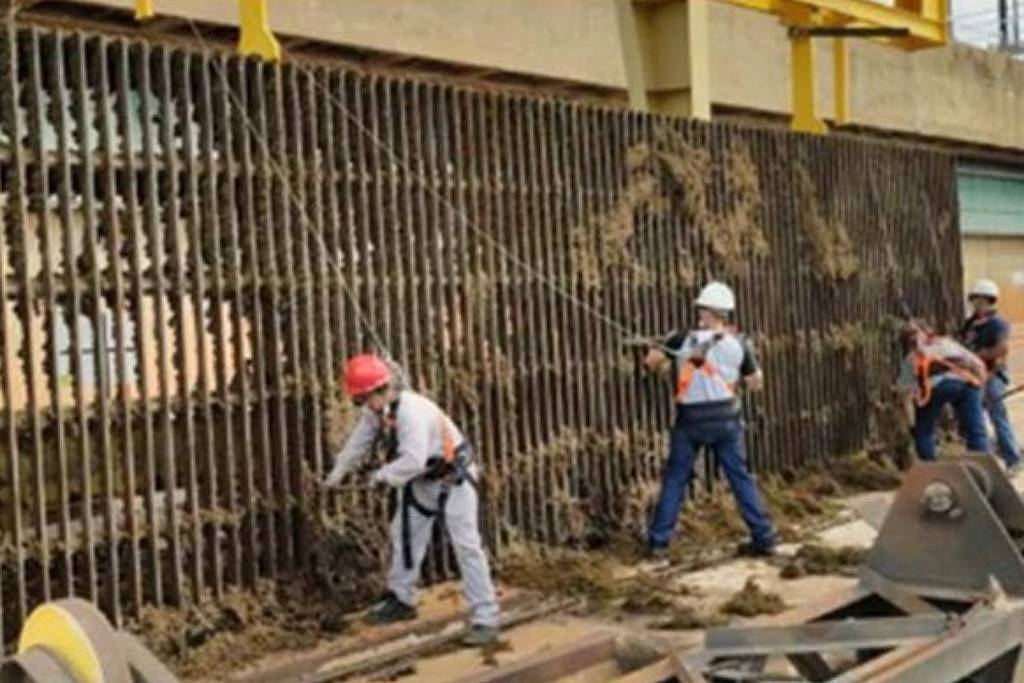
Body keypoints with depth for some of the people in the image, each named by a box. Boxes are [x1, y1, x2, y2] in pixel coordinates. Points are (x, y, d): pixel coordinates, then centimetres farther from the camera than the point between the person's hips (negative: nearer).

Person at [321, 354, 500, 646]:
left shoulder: (411, 411, -34)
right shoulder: (376, 410, -5)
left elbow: (413, 460, -40)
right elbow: (359, 443, 10)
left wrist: (382, 475, -25)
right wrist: (336, 475, 18)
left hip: (452, 479, -9)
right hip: (421, 479, 9)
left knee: (466, 545, -12)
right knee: (404, 534, 16)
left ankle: (485, 618, -12)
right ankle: (401, 600, 33)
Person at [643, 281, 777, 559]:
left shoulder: (683, 341, -6)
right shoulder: (737, 346, -1)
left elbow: (650, 361, -8)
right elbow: (756, 383, 6)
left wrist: (667, 367, 12)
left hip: (690, 420, -1)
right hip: (725, 418, 1)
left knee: (674, 480, 8)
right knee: (741, 478, 9)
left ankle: (658, 541, 7)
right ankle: (764, 538, 9)